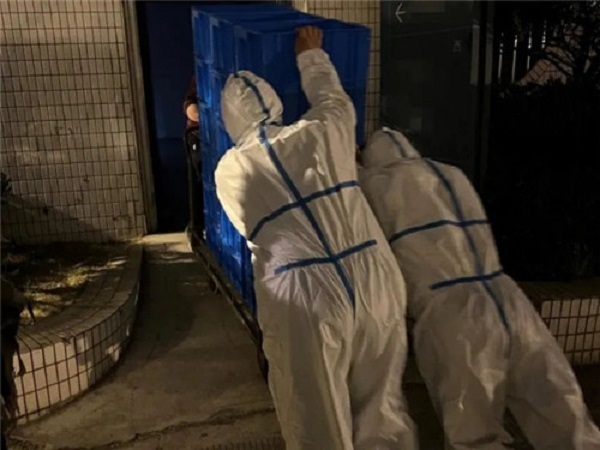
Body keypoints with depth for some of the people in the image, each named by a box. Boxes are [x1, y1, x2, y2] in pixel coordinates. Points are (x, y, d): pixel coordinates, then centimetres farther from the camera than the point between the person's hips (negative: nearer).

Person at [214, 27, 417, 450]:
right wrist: (311, 57, 49)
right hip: (377, 285, 3)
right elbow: (335, 98, 34)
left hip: (304, 303, -2)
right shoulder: (324, 131, 10)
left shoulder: (229, 170, 9)